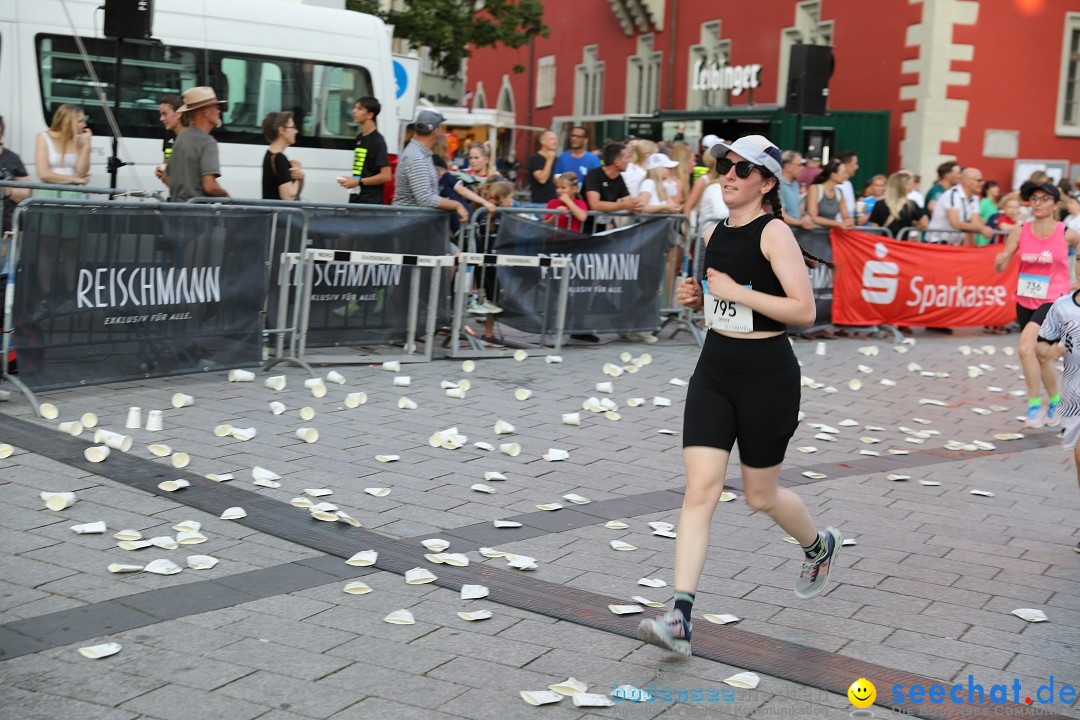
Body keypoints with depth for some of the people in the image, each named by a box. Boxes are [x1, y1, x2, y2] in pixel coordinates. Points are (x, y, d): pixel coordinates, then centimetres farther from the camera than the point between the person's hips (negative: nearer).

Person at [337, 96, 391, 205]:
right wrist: (350, 180, 8)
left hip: (370, 201, -8)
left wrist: (358, 182, -14)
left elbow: (386, 176, -15)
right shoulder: (359, 138, 16)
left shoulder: (377, 141, -9)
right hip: (355, 198, 8)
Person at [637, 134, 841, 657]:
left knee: (760, 496, 10)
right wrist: (696, 297, 2)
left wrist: (736, 292, -21)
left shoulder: (775, 233, -12)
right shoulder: (714, 234, 9)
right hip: (714, 369, 6)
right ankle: (679, 620, -11)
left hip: (767, 374, -6)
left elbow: (804, 311, -19)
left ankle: (820, 546, 43)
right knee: (700, 487, -7)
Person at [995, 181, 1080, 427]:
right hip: (1025, 300, 4)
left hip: (1053, 301, -4)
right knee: (1040, 356, 18)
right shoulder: (1020, 232, -4)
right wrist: (999, 261, -26)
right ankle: (1055, 400, 39)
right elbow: (1001, 267, -5)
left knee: (1026, 347, -24)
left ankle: (1035, 404, -11)